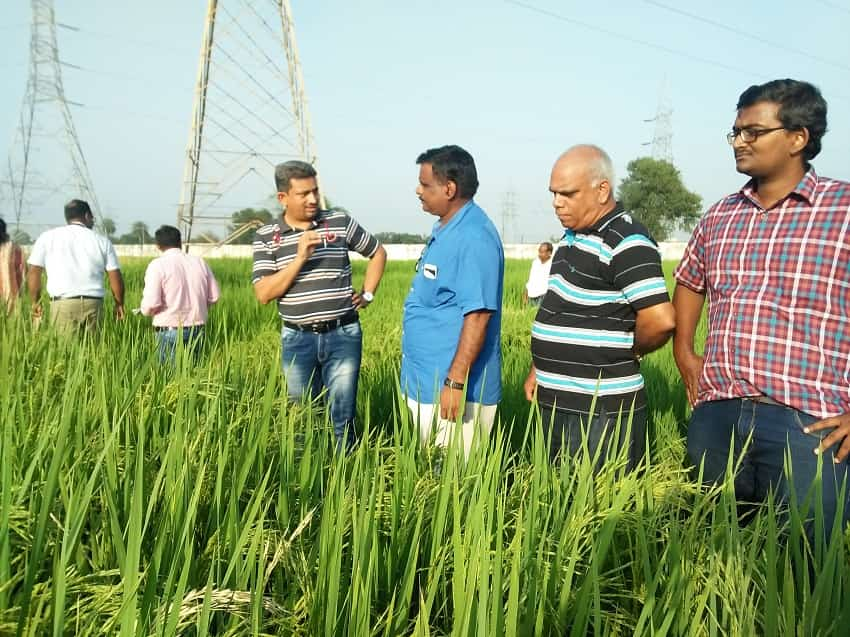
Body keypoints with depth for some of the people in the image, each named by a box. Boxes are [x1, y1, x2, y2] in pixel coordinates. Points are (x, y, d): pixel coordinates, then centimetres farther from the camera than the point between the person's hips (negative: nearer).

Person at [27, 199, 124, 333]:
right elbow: (115, 277, 5)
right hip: (93, 303, 1)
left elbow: (33, 273, 7)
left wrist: (35, 302, 17)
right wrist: (119, 304, 17)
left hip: (63, 303, -1)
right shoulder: (102, 241, 10)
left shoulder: (48, 237, 10)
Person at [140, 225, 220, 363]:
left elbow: (150, 305, -16)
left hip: (169, 331, -4)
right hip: (197, 331, 4)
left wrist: (146, 310, 6)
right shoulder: (200, 262, 5)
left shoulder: (157, 265, -8)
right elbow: (214, 296, 8)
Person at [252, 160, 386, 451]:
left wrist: (367, 294, 9)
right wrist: (300, 257, -16)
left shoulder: (340, 222, 1)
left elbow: (378, 253, 16)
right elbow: (263, 294, -9)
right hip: (297, 339, 1)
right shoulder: (266, 237, 0)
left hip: (343, 334, 0)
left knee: (342, 416, 4)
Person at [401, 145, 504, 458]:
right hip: (426, 383, 10)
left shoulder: (473, 238, -20)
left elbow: (477, 315, -25)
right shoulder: (444, 229, 12)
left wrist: (455, 383, -25)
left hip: (449, 388, -10)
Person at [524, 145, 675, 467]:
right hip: (555, 402, 9)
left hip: (600, 409, -9)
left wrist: (627, 353, -7)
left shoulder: (627, 243, -17)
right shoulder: (572, 237, 13)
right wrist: (538, 369, 17)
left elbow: (661, 320, -25)